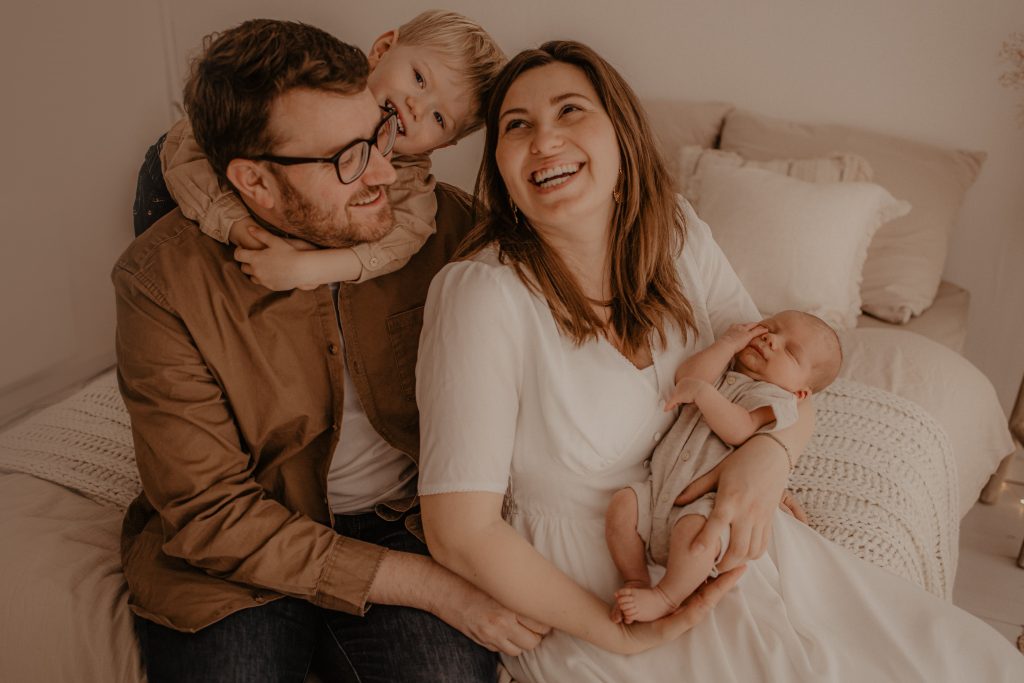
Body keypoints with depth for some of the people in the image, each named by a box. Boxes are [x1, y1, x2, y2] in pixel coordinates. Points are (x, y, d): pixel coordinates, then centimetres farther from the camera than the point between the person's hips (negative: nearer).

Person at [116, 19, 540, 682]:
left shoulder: (444, 222, -9)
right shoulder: (163, 280, -14)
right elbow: (207, 512, -16)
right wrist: (427, 584, -21)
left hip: (408, 520, 1)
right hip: (234, 553, 0)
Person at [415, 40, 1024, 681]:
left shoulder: (677, 232, -3)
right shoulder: (479, 293, -21)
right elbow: (460, 531, -19)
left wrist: (769, 454, -18)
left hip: (717, 537, 5)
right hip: (576, 591, -5)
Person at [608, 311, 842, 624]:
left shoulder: (776, 399, 0)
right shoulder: (724, 370, 19)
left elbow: (738, 431, -20)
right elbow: (685, 377, -4)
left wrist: (702, 391, -23)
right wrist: (727, 343, -4)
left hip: (707, 503, -6)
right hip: (659, 488, 6)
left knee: (694, 528, -35)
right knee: (623, 503, -17)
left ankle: (667, 597, -11)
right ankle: (636, 580, 2)